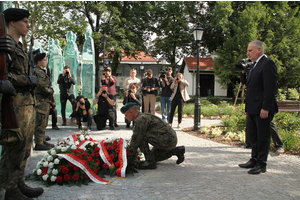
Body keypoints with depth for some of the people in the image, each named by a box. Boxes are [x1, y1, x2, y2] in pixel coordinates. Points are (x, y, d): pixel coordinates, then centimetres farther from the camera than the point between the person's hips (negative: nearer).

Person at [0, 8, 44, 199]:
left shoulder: (20, 47, 21)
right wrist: (28, 80, -12)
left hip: (28, 103, 9)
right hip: (16, 104, -9)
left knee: (24, 148, 14)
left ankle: (19, 184, 25)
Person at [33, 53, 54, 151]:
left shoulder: (42, 71, 20)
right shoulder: (38, 71, -12)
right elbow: (42, 86, -21)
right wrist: (50, 91, -7)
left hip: (45, 100, 10)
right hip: (41, 100, -10)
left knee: (43, 123, 16)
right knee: (40, 123, -7)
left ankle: (43, 141, 24)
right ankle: (39, 144, -3)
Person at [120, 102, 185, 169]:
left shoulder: (141, 119, -17)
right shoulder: (143, 117, 16)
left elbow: (136, 139, -15)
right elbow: (135, 138, 23)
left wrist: (129, 155, -4)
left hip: (167, 140, -11)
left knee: (141, 137, -17)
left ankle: (150, 161, -9)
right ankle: (176, 151, 20)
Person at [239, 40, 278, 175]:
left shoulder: (267, 64, -11)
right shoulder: (255, 66, 18)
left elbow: (270, 88, -18)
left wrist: (265, 108, -22)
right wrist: (247, 107, 16)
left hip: (262, 109, -9)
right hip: (253, 109, 10)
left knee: (262, 137, 0)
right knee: (254, 135, 16)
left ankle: (261, 164, 9)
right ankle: (254, 160, 27)